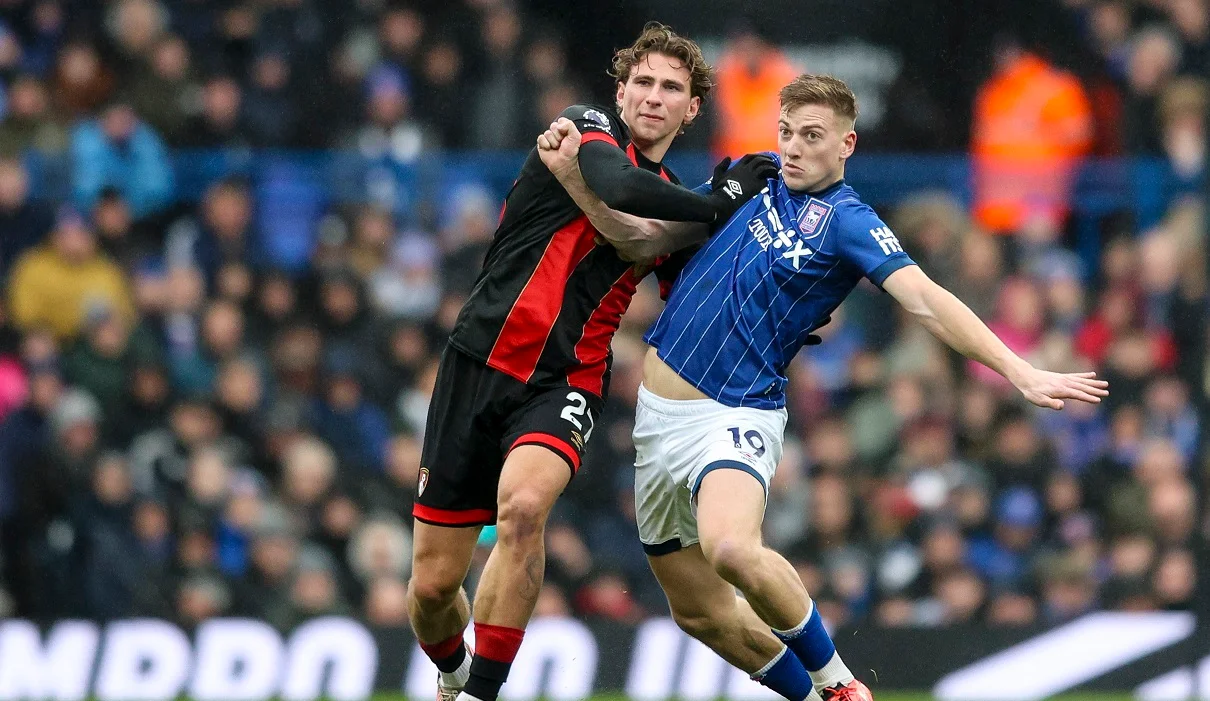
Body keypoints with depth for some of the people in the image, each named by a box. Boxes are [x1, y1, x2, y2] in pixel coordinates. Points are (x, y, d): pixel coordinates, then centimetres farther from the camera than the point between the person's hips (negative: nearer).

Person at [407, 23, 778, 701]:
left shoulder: (678, 205, 14)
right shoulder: (589, 128, -1)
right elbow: (619, 189, -24)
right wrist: (723, 204, -15)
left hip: (565, 384, 2)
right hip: (481, 361, -2)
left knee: (522, 505, -32)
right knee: (434, 584, 0)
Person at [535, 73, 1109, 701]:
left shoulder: (846, 221, -9)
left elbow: (927, 302, -20)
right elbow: (641, 231, 16)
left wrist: (1019, 371, -32)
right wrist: (572, 173, 1)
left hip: (735, 414, -7)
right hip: (658, 414, 7)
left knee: (731, 549, -35)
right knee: (700, 611, 11)